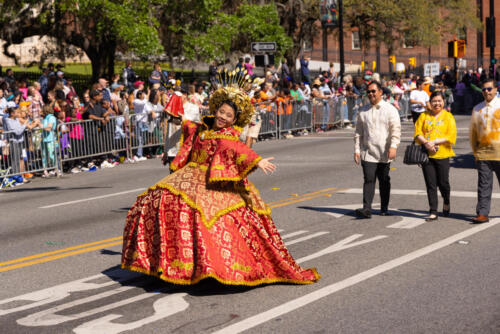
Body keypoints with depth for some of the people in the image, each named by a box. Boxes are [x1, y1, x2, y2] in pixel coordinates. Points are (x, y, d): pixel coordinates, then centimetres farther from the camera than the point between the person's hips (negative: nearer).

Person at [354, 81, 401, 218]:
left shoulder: (390, 109, 1)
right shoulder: (363, 111, 10)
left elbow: (396, 129, -6)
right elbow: (358, 132, 14)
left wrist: (393, 146, -18)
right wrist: (357, 150, 7)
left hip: (384, 153, -1)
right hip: (368, 152, 1)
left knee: (384, 181, 9)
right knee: (369, 180, -10)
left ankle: (384, 208, 21)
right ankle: (366, 208, -16)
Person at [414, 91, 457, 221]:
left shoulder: (448, 117, 3)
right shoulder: (424, 116, 9)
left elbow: (451, 136, -5)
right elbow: (418, 132, 3)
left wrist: (434, 142, -15)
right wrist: (426, 143, -15)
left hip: (442, 154, -2)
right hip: (426, 154, 2)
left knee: (443, 182, 2)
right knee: (430, 184, 1)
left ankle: (446, 203, 33)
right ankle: (433, 212, 6)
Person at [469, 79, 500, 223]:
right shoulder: (477, 109, 11)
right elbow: (473, 132, 17)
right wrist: (475, 151, 13)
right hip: (483, 154, 2)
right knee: (484, 184, 0)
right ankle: (482, 213, 0)